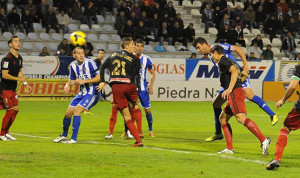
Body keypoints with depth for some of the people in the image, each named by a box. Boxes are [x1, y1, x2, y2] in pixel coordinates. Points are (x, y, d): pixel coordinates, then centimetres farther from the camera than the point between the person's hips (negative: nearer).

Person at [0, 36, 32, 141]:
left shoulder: (19, 58, 10)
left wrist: (26, 84, 15)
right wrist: (19, 79, -25)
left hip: (13, 89, 9)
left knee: (15, 109, 7)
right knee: (10, 111, -9)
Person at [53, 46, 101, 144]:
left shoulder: (89, 63, -14)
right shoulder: (73, 65, 4)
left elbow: (99, 77, -15)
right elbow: (72, 80, 16)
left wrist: (84, 81, -20)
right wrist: (68, 84, -7)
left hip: (92, 92, -7)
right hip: (82, 92, 7)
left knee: (77, 110, -21)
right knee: (68, 113, 7)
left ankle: (74, 138, -15)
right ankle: (64, 135, 33)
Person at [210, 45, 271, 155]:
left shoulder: (223, 61, -2)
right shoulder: (230, 62, 26)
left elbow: (234, 71, -18)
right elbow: (245, 75, 31)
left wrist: (230, 88, -25)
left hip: (235, 92, -10)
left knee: (241, 117, -24)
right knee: (222, 118, 15)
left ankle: (263, 140, -34)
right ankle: (229, 148, 12)